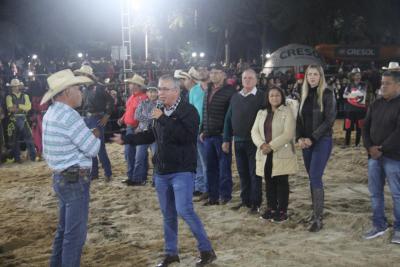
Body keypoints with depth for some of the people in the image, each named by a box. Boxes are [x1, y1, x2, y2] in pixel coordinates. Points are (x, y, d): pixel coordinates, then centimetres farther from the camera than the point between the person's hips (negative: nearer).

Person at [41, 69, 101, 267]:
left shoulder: (51, 113, 10)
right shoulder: (69, 115, -20)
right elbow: (93, 149, -17)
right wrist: (96, 136, 4)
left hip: (61, 177, 10)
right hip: (75, 180, -10)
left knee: (64, 228, 21)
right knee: (75, 233, 0)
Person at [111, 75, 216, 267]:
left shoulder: (188, 110, -12)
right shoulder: (162, 111, 11)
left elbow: (187, 136, -27)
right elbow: (152, 135, 25)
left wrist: (164, 119, -26)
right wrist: (126, 139, 26)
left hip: (182, 171, -7)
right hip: (162, 171, 7)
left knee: (184, 210, -14)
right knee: (168, 214, 12)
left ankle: (206, 250, 1)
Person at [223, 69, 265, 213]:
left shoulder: (261, 97, -5)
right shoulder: (235, 97, 10)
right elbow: (228, 119, 12)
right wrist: (226, 139, 8)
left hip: (254, 141, -5)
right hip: (238, 141, 5)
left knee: (254, 173, 2)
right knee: (242, 172, 12)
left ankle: (256, 203, 10)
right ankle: (245, 200, 23)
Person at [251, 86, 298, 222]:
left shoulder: (287, 111, -3)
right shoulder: (261, 113, 14)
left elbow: (288, 133, -14)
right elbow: (254, 131, 5)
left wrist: (271, 146, -18)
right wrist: (262, 144, -14)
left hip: (282, 154, -5)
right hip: (265, 155, 5)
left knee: (282, 182, 0)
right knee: (269, 182, 10)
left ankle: (282, 211, 7)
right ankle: (271, 208, 21)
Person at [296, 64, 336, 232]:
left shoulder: (327, 94, -7)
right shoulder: (304, 95, 11)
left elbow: (329, 120, -13)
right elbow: (300, 118, 11)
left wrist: (312, 138, -16)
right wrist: (299, 138, -5)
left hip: (322, 141, -6)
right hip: (306, 142, 6)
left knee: (315, 178, -12)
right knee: (312, 178, 10)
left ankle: (318, 219, -9)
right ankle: (315, 211, 19)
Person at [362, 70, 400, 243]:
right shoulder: (376, 104, 12)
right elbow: (366, 127, 11)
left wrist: (382, 149, -15)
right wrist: (370, 147, -4)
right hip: (374, 156, 7)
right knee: (375, 192, 11)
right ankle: (379, 225, 23)